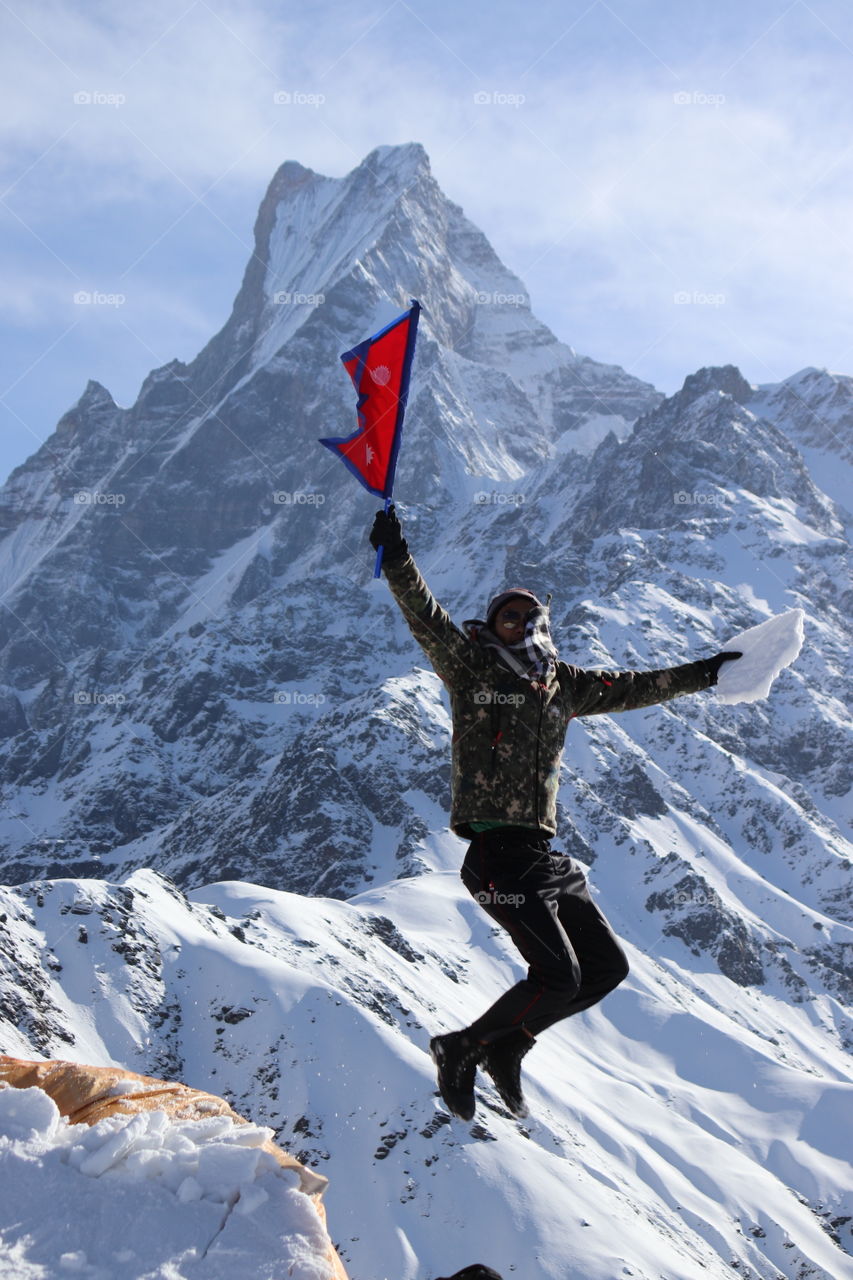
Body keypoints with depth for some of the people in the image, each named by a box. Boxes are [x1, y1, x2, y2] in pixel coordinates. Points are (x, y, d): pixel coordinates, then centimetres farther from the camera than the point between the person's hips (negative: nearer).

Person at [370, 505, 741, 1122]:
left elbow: (629, 687, 28)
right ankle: (462, 1049, 6)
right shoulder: (471, 669, 0)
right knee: (558, 978, -14)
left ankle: (507, 1046, 22)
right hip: (499, 851, -8)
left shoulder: (563, 683, 16)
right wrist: (398, 560, -26)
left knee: (608, 967, 11)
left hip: (545, 855, 8)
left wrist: (699, 674, 31)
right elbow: (427, 620, -13)